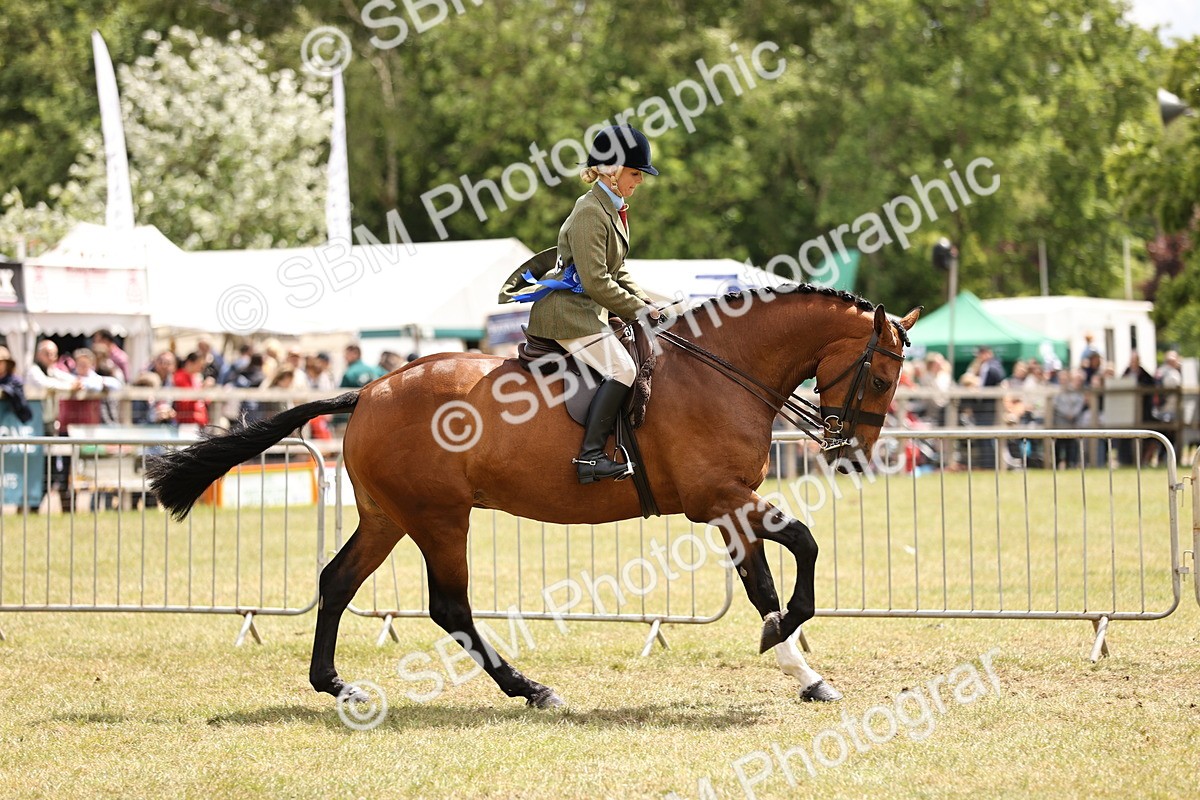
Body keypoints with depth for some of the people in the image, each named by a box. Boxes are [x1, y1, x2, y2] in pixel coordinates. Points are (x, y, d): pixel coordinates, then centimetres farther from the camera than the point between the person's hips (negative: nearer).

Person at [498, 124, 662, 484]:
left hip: (586, 309, 11)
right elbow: (596, 283, -22)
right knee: (621, 369, -22)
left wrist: (645, 303, 7)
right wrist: (639, 310, -14)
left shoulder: (614, 210, 15)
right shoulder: (590, 213, -17)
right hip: (567, 311, -11)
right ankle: (591, 456, -25)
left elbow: (617, 274, 21)